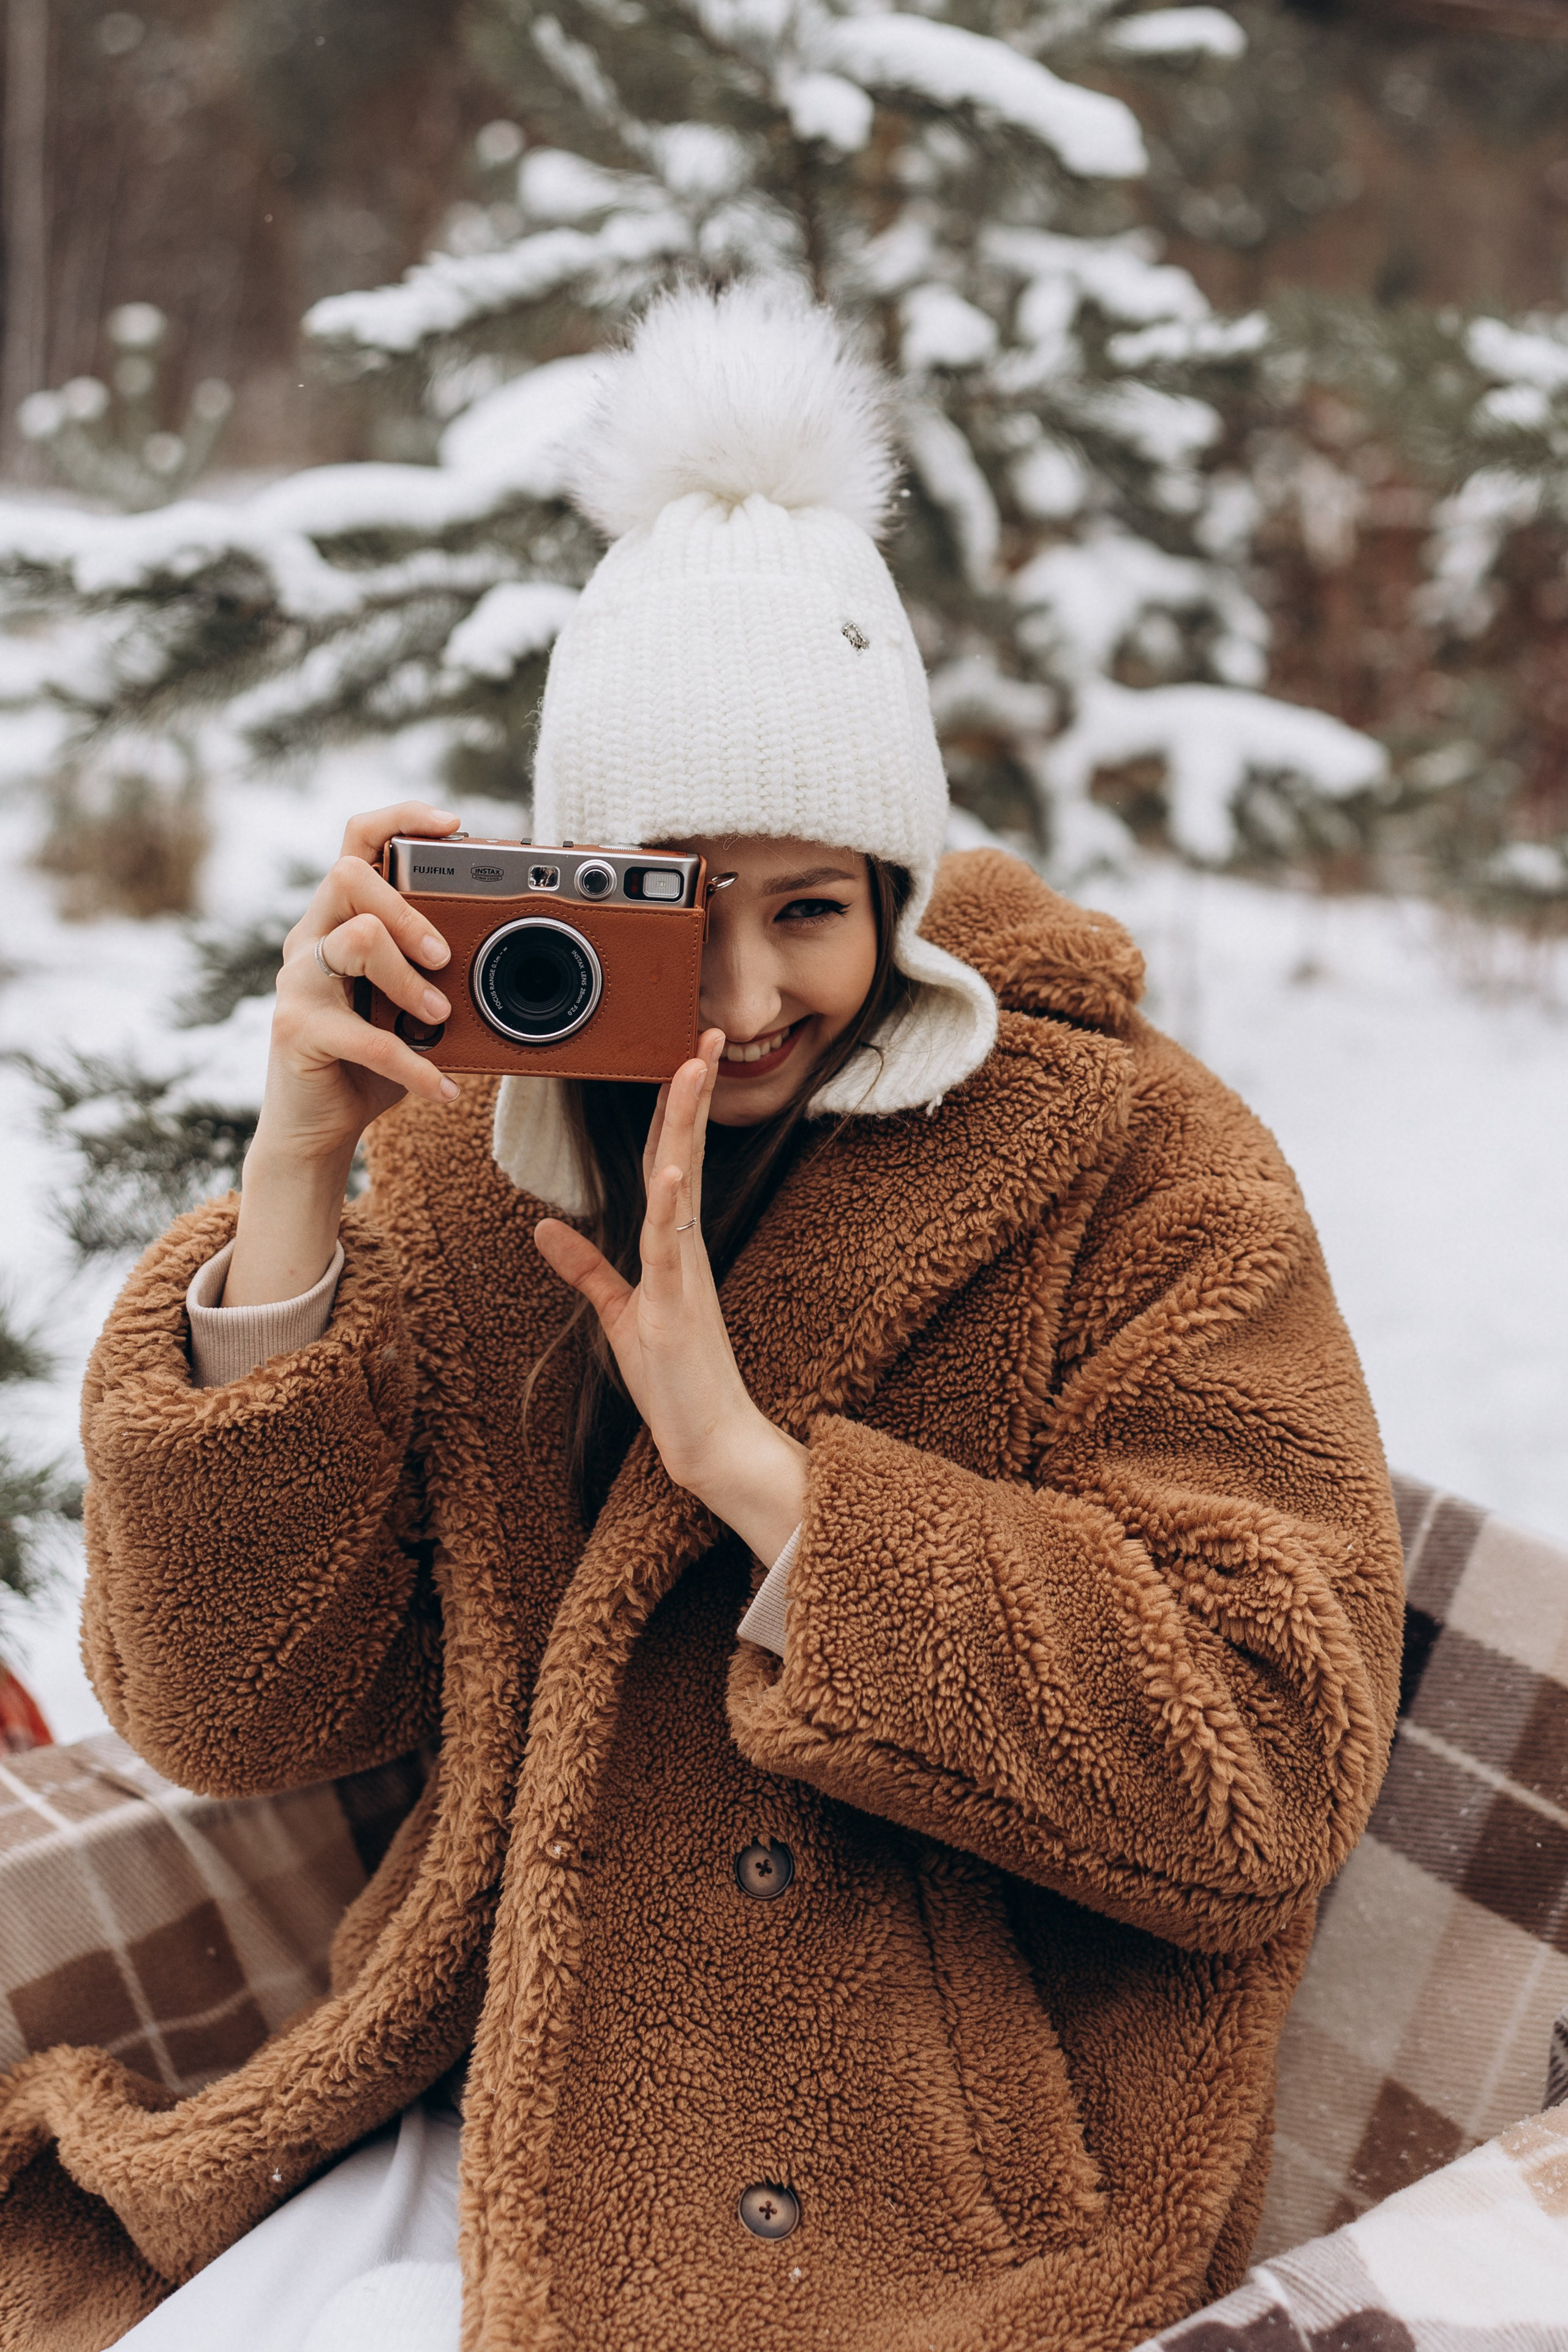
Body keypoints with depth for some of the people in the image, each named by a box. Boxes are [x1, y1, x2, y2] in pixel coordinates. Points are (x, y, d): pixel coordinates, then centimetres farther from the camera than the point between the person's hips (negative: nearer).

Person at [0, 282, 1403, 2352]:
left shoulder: (1138, 1171, -9)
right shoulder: (477, 1152, 1)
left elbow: (1270, 1790, -16)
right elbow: (228, 1711, -5)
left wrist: (756, 1458, -22)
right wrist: (297, 1171, -16)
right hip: (480, 2123, 4)